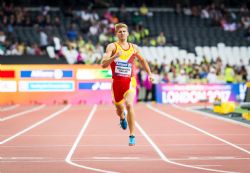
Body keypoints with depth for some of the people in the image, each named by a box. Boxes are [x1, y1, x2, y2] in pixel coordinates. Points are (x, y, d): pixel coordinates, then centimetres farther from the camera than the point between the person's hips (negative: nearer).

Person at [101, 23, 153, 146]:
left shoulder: (134, 48, 4)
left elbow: (142, 60, 24)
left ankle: (132, 136, -18)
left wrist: (149, 73, 19)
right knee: (119, 109, 15)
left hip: (130, 81, 0)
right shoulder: (112, 47, -6)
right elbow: (103, 64, -17)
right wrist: (114, 56, -31)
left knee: (129, 105, -24)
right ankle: (122, 118, 56)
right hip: (117, 82, 0)